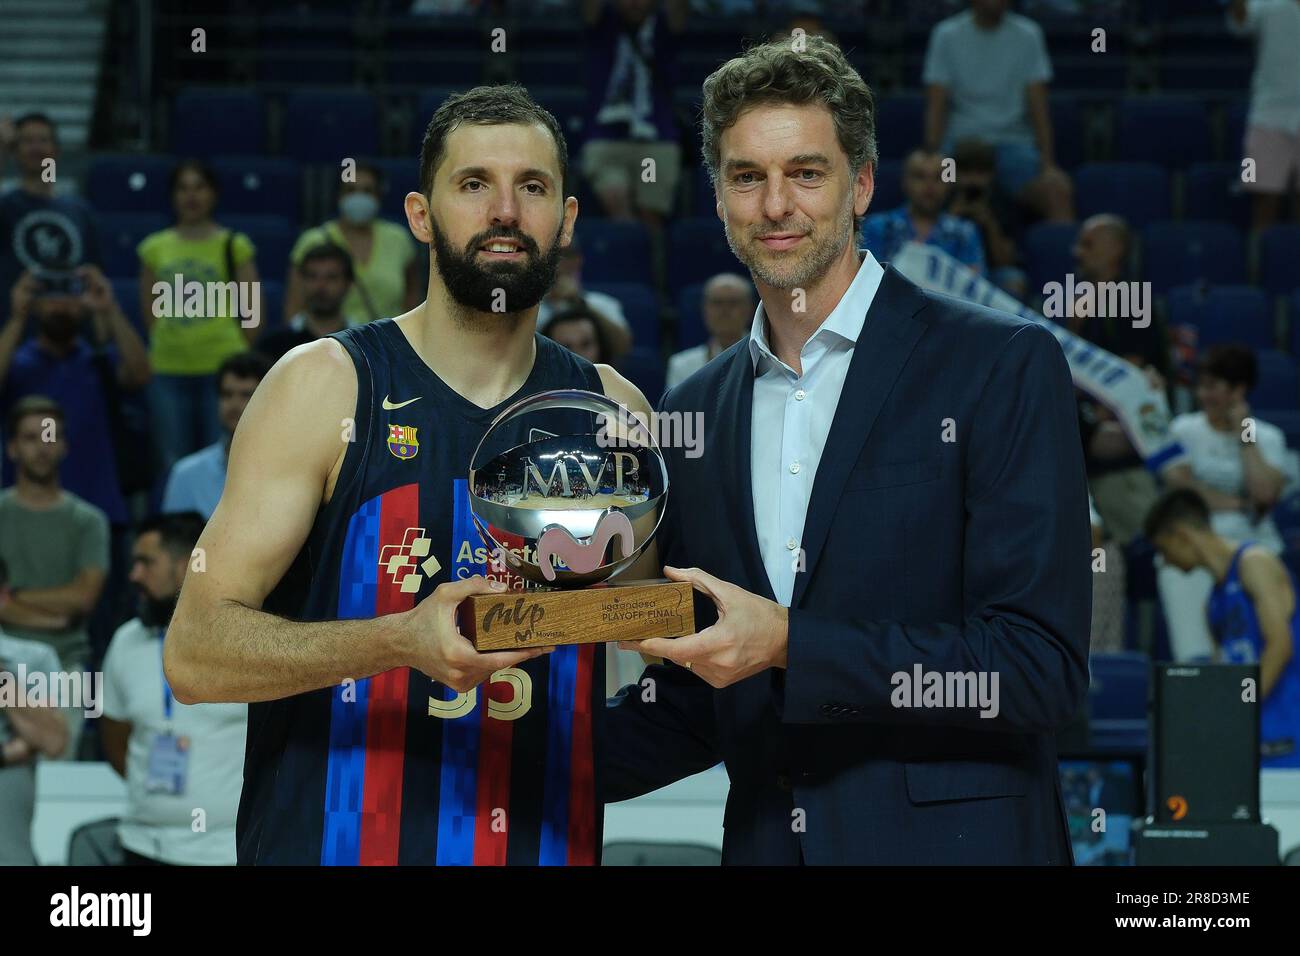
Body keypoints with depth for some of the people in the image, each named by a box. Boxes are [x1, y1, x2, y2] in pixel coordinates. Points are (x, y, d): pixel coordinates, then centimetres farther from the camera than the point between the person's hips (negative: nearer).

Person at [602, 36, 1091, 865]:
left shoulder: (1006, 366, -9)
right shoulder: (693, 415, 8)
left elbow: (1044, 668, -16)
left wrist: (789, 646, -22)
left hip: (951, 840, -5)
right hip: (765, 841, 5)